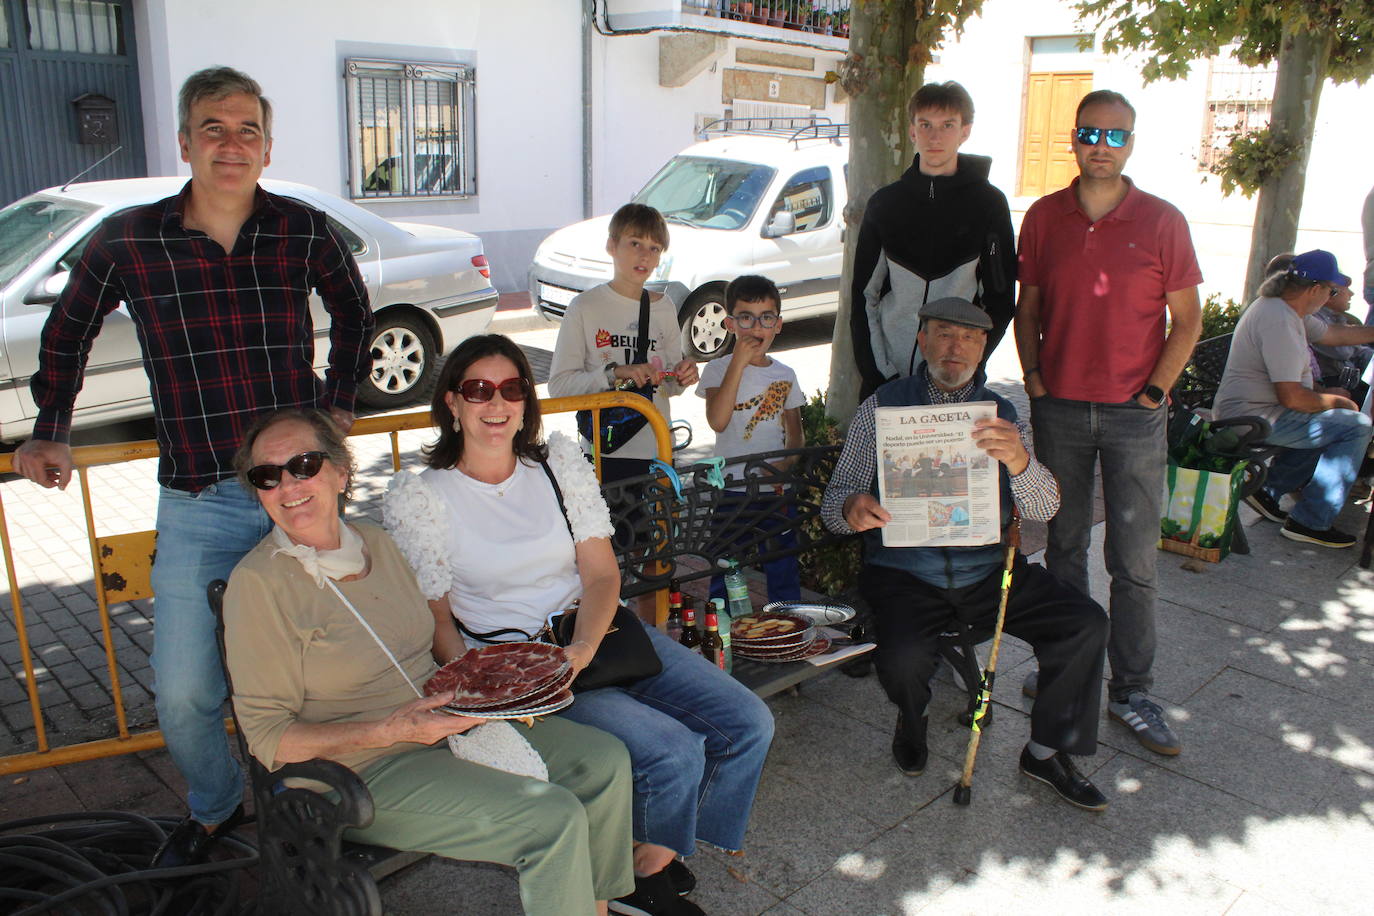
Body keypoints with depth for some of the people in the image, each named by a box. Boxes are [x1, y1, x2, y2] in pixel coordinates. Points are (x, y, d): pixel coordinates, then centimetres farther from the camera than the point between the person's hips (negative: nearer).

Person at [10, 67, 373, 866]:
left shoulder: (304, 231, -1)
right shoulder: (127, 240, -1)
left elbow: (353, 312, 18)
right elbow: (68, 333, 17)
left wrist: (337, 405, 11)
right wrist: (50, 433, 12)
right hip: (196, 507, 0)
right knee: (185, 696, 4)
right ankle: (215, 806, 35)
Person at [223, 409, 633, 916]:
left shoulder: (374, 540, 6)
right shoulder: (259, 582, -15)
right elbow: (268, 736, -14)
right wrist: (391, 730, -24)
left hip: (439, 723, 7)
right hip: (365, 774, -7)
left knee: (605, 759, 0)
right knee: (553, 817, -22)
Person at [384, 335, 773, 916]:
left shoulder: (560, 460, 4)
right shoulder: (418, 497, -5)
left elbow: (601, 572, -1)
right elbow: (435, 621, -3)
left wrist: (583, 647, -19)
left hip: (599, 630, 5)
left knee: (749, 725, -6)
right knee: (674, 753, -22)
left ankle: (655, 859, 12)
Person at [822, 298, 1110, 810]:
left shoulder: (1001, 413, 10)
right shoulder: (883, 407, 4)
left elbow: (1044, 509, -2)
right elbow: (835, 498, 1)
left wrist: (1019, 461, -25)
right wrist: (851, 509, -25)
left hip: (988, 568, 3)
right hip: (905, 571, -3)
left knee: (1086, 625, -16)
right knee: (904, 659, -30)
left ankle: (1048, 751, 9)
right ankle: (911, 723, 9)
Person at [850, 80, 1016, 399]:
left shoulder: (989, 203, 3)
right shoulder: (885, 203, 8)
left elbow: (1000, 298, 3)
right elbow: (863, 295, 8)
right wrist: (877, 371, -3)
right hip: (887, 379, 2)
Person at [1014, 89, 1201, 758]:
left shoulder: (1162, 221, -2)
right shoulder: (1043, 217, 5)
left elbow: (1187, 317, 2)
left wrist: (1156, 390, -6)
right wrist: (1034, 377, 0)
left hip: (1134, 414, -2)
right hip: (1059, 408, 2)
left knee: (1134, 561, 1)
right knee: (1064, 545, 12)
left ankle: (1131, 691, 13)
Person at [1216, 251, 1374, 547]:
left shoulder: (1286, 309, 11)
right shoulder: (1279, 322, -23)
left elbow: (1336, 335, 26)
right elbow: (1292, 397, -24)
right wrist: (1336, 401, -8)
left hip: (1244, 413, 11)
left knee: (1328, 424, 27)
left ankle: (1268, 490, 20)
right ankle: (1311, 522, -7)